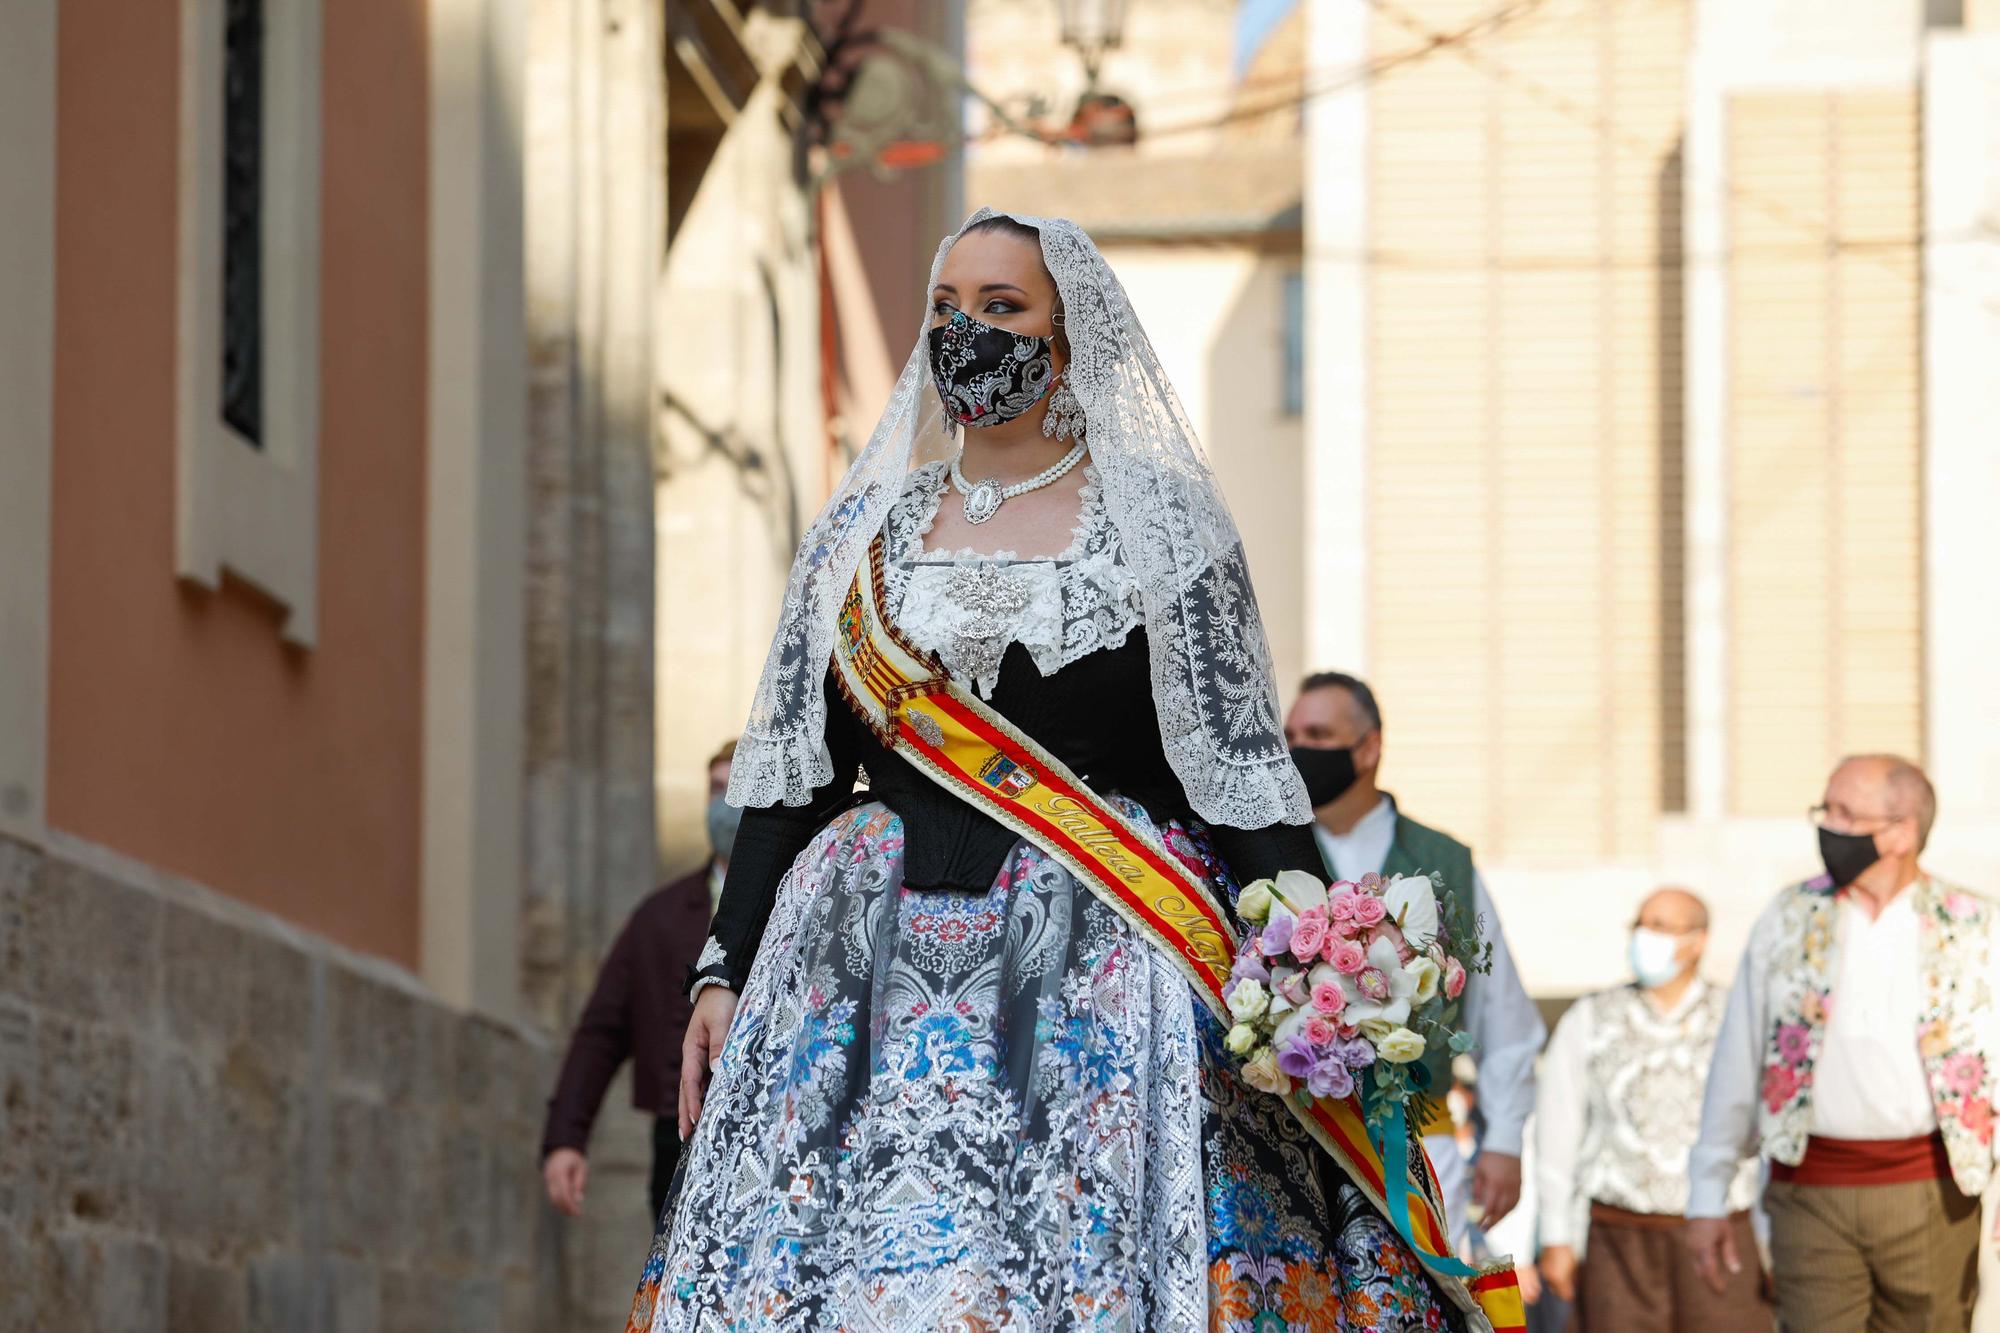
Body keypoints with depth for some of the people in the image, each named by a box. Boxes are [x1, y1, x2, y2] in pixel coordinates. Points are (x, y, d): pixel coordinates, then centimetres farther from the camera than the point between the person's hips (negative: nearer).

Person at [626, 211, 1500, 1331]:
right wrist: (725, 970, 6)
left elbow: (1239, 761, -1)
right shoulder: (864, 527, 14)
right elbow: (790, 766, 13)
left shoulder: (1160, 524, 4)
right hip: (875, 970, 3)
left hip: (1101, 972, -3)